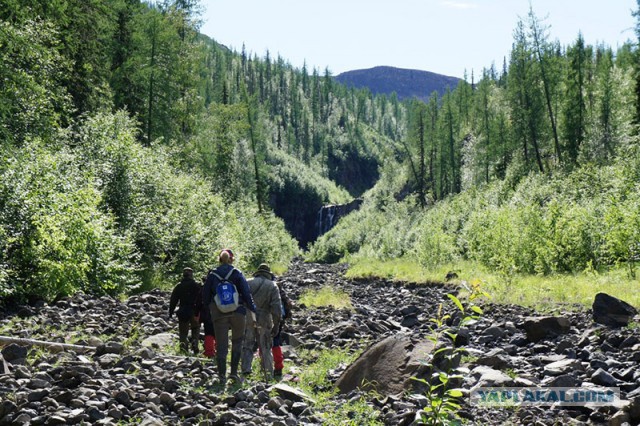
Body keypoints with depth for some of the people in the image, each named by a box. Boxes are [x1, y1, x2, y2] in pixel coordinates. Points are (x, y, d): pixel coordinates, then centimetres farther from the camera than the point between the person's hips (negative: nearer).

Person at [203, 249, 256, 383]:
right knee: (237, 342, 14)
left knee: (221, 344, 6)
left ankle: (222, 375, 3)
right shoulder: (237, 273, -3)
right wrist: (252, 309, 1)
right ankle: (234, 372, 8)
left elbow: (205, 296, 7)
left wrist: (211, 308, 22)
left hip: (219, 313, 1)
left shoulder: (212, 275, 2)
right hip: (237, 312, -1)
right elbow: (246, 293, -6)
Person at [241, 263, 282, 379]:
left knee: (247, 345, 11)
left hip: (248, 319, 1)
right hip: (264, 320, -1)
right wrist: (276, 325, 0)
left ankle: (246, 368, -3)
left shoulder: (248, 283, 5)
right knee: (265, 349, 9)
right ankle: (269, 375, 11)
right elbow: (276, 307, -5)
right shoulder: (272, 286, 2)